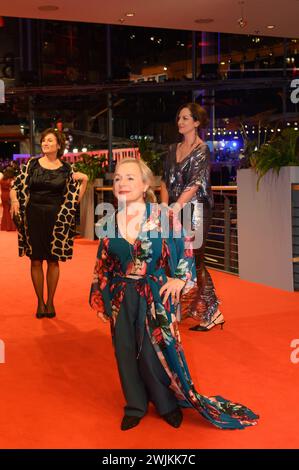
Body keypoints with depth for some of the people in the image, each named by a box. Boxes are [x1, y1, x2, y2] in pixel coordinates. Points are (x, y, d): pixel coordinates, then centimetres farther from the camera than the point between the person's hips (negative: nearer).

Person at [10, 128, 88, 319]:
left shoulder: (66, 169, 2)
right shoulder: (32, 164, 2)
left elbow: (76, 198, 3)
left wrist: (84, 180, -8)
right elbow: (16, 187, 4)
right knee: (36, 260, 3)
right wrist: (14, 200, -15)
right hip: (34, 215, 0)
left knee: (53, 260, 7)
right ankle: (40, 302, 15)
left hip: (56, 217, 0)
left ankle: (50, 302, 19)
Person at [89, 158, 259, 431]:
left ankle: (168, 404, 24)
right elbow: (103, 264, 10)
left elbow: (185, 248, 1)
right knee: (125, 352, 8)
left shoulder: (162, 216, -8)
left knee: (152, 352, 0)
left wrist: (180, 278, -8)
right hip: (121, 298, 4)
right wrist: (99, 299, 11)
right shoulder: (109, 223, 2)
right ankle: (135, 406, 28)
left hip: (155, 296, -3)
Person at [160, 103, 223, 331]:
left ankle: (211, 313, 4)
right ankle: (177, 309, 19)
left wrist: (177, 206, -29)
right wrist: (164, 205, -4)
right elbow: (166, 180, 12)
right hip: (175, 211, 6)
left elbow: (194, 184, -18)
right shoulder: (174, 149, 14)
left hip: (195, 211, -6)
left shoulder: (202, 150, -7)